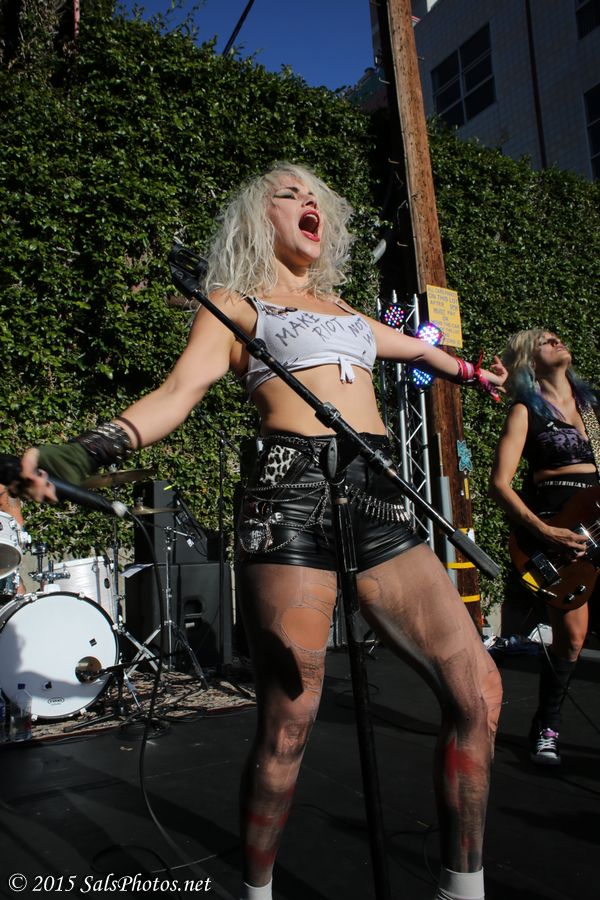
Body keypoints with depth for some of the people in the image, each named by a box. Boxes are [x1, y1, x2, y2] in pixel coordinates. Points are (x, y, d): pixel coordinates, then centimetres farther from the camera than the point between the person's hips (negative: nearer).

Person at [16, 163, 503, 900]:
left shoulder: (340, 308, 27)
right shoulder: (233, 305, 10)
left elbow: (412, 348, 44)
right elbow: (175, 396, -4)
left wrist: (472, 373, 58)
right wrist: (69, 459, -18)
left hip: (379, 506, 6)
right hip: (293, 500, -5)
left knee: (477, 688, -2)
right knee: (287, 726, -2)